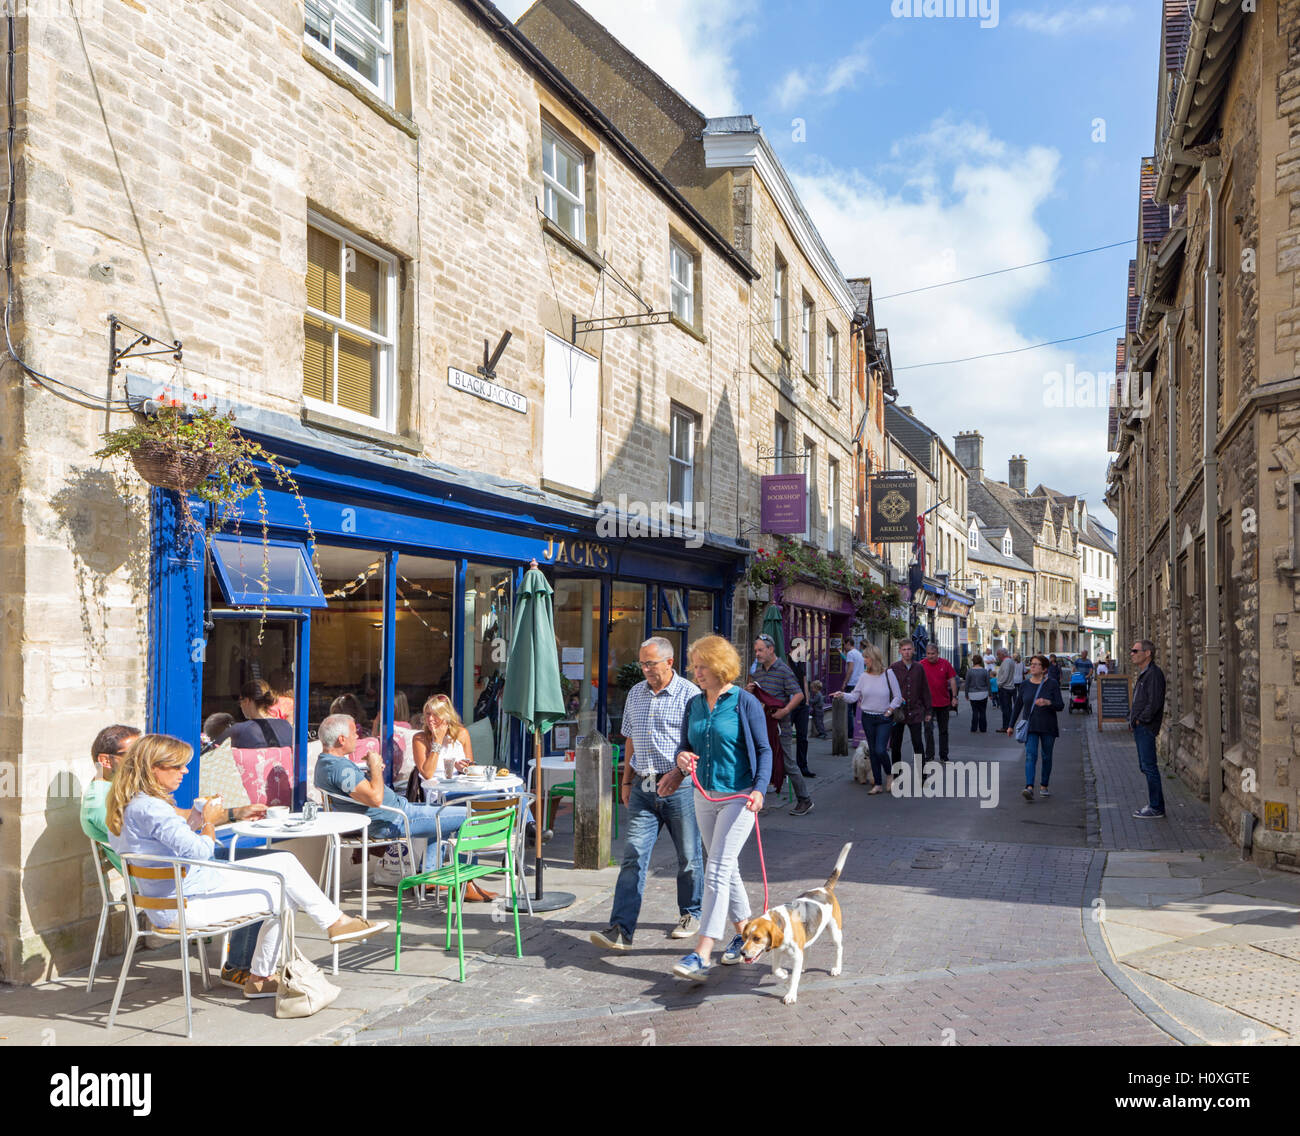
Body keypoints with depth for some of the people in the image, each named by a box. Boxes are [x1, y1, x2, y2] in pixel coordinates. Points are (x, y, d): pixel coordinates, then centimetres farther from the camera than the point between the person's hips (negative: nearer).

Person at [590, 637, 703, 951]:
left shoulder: (689, 694, -7)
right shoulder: (635, 694, 12)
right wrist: (626, 780, 19)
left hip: (680, 787, -4)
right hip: (643, 788, 4)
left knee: (689, 857, 8)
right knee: (633, 857, -3)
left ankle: (690, 914, 29)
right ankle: (621, 930, -6)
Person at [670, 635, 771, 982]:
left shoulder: (745, 702, -9)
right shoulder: (694, 704, 7)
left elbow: (764, 750, -7)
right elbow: (684, 743, 14)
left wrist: (759, 788, -20)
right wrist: (682, 757, -10)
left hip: (738, 796, -6)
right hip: (704, 796, 6)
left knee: (717, 871, -12)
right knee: (727, 869, 15)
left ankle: (702, 954, -15)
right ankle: (744, 934, 31)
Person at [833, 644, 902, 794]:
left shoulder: (888, 673, -6)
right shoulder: (864, 676, 3)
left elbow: (898, 696, -2)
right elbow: (854, 696, 2)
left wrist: (889, 710, -9)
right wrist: (842, 695, -14)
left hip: (884, 719, -4)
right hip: (867, 719, 4)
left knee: (880, 750, -14)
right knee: (873, 751, 7)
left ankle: (889, 773, 15)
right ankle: (878, 784, 15)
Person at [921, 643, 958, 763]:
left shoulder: (945, 664, 0)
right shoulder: (921, 665, -5)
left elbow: (952, 680, 5)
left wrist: (954, 697, 0)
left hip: (944, 702, 3)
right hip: (928, 703, -2)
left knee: (944, 730, 12)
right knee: (928, 729, -9)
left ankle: (943, 756, 22)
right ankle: (929, 756, -2)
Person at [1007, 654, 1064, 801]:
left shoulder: (1052, 684, -3)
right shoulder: (1024, 685, 4)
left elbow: (1061, 706, -6)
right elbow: (1017, 706, 11)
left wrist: (1048, 702, -26)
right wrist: (1011, 725, 14)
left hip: (1048, 727, -1)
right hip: (1030, 727, 1)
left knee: (1046, 757, 10)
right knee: (1030, 755, -13)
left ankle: (1044, 786, 28)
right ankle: (1029, 788, -26)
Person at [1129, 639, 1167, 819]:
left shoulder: (1154, 674, -14)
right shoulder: (1143, 674, 18)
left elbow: (1154, 702, -21)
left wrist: (1141, 720, -15)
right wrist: (1132, 718, 13)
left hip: (1146, 728, -10)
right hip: (1139, 728, 10)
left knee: (1149, 767, -7)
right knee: (1145, 767, 14)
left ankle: (1156, 808, -2)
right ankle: (1153, 804, 20)